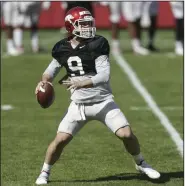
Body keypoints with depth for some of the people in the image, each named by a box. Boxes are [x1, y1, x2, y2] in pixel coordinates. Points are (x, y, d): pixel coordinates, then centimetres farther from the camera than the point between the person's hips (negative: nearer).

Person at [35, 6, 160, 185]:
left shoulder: (97, 44, -13)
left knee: (126, 134, -11)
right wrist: (44, 81, -8)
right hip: (78, 104, 2)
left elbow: (104, 76, -20)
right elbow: (51, 71, 14)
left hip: (103, 101, -2)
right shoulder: (62, 48, -2)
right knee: (61, 139, -8)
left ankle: (141, 164, 17)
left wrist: (83, 83, -36)